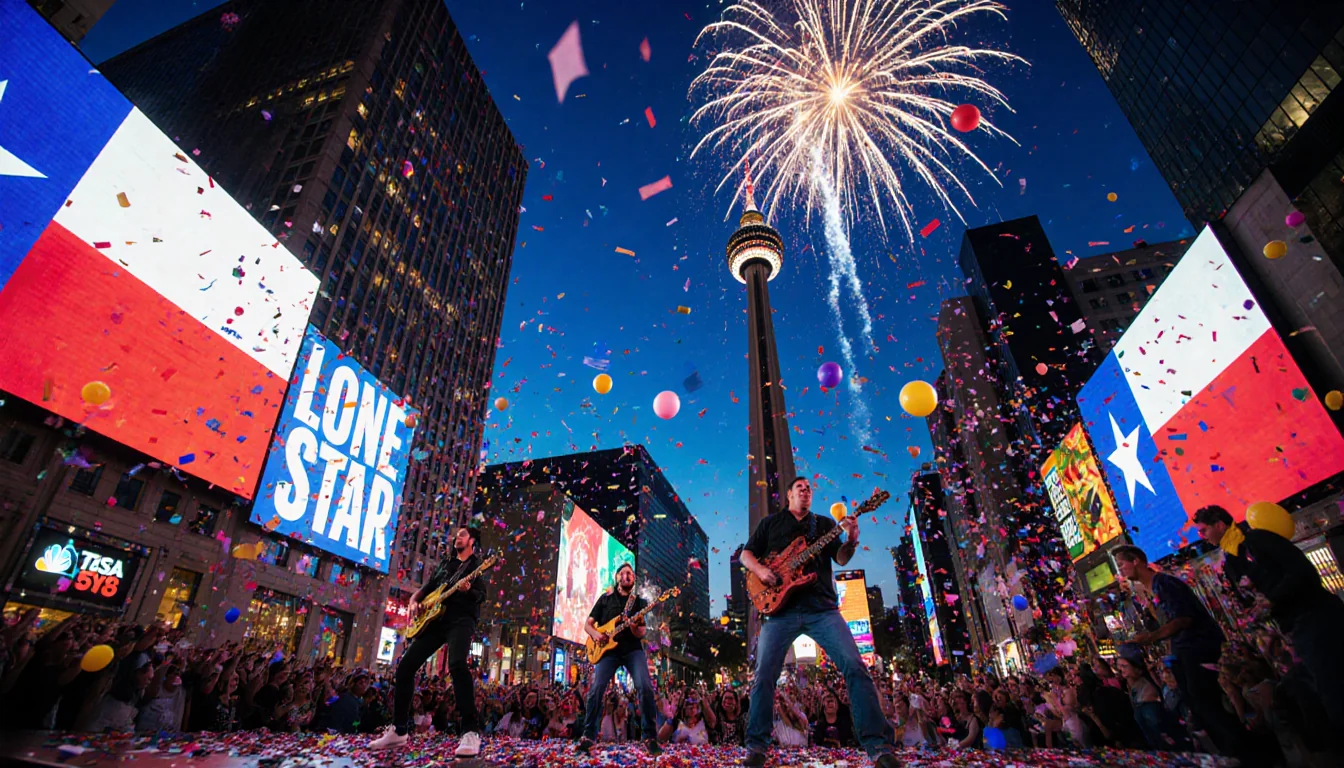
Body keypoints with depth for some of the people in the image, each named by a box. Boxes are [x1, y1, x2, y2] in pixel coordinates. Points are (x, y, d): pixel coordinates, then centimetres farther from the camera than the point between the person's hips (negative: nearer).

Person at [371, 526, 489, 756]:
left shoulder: (477, 564, 5)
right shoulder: (444, 564, 25)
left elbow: (481, 595, -7)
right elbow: (426, 588, 27)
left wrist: (467, 590, -29)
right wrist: (414, 601, 6)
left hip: (461, 620, -7)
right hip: (434, 619, 8)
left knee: (457, 664, -31)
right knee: (405, 666, 1)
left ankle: (471, 731, -30)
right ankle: (399, 730, 15)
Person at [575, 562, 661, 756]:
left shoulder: (640, 601, 12)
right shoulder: (605, 599, 12)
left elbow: (643, 630, 6)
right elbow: (588, 624, 12)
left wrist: (637, 630, -18)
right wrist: (595, 634, -10)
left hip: (632, 649, 0)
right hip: (608, 649, 0)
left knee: (645, 687, -18)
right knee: (596, 689, -14)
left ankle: (650, 737, -8)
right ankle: (588, 737, 1)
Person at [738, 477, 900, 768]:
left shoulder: (825, 523, 18)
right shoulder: (770, 522, 15)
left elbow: (841, 559, 8)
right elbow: (746, 554, 13)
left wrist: (851, 542, -14)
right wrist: (761, 570, -8)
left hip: (822, 607, 1)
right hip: (780, 607, -1)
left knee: (855, 666, -12)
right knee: (764, 675, -5)